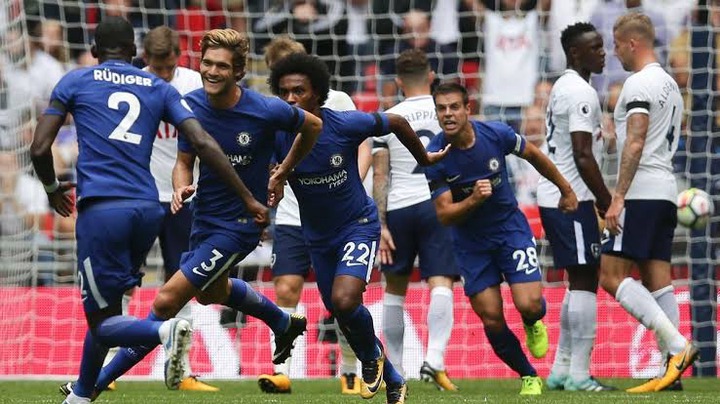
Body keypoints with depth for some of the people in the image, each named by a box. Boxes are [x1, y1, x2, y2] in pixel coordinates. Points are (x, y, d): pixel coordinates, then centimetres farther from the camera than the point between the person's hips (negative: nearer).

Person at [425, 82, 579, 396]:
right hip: (470, 242, 0)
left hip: (510, 227, 0)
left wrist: (566, 190, 17)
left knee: (529, 305, -16)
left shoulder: (496, 134, -17)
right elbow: (444, 215, -16)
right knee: (491, 320, -2)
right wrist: (473, 200, -36)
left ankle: (534, 324, 23)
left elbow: (534, 155, 4)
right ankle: (529, 376, 20)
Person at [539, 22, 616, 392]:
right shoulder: (581, 93, -15)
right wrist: (607, 202, -16)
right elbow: (583, 157, -21)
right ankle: (578, 375, -8)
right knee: (585, 281, -8)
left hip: (554, 195, 10)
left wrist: (598, 199, 21)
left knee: (580, 281, 14)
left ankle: (562, 370, 15)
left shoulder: (563, 88, 17)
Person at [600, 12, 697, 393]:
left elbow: (635, 144, -19)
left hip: (640, 194, -9)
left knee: (613, 277, -10)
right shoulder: (670, 85, 21)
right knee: (657, 283, 6)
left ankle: (678, 345, -20)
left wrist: (618, 197, -22)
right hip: (665, 193, 9)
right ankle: (672, 368, 0)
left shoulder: (639, 84, -10)